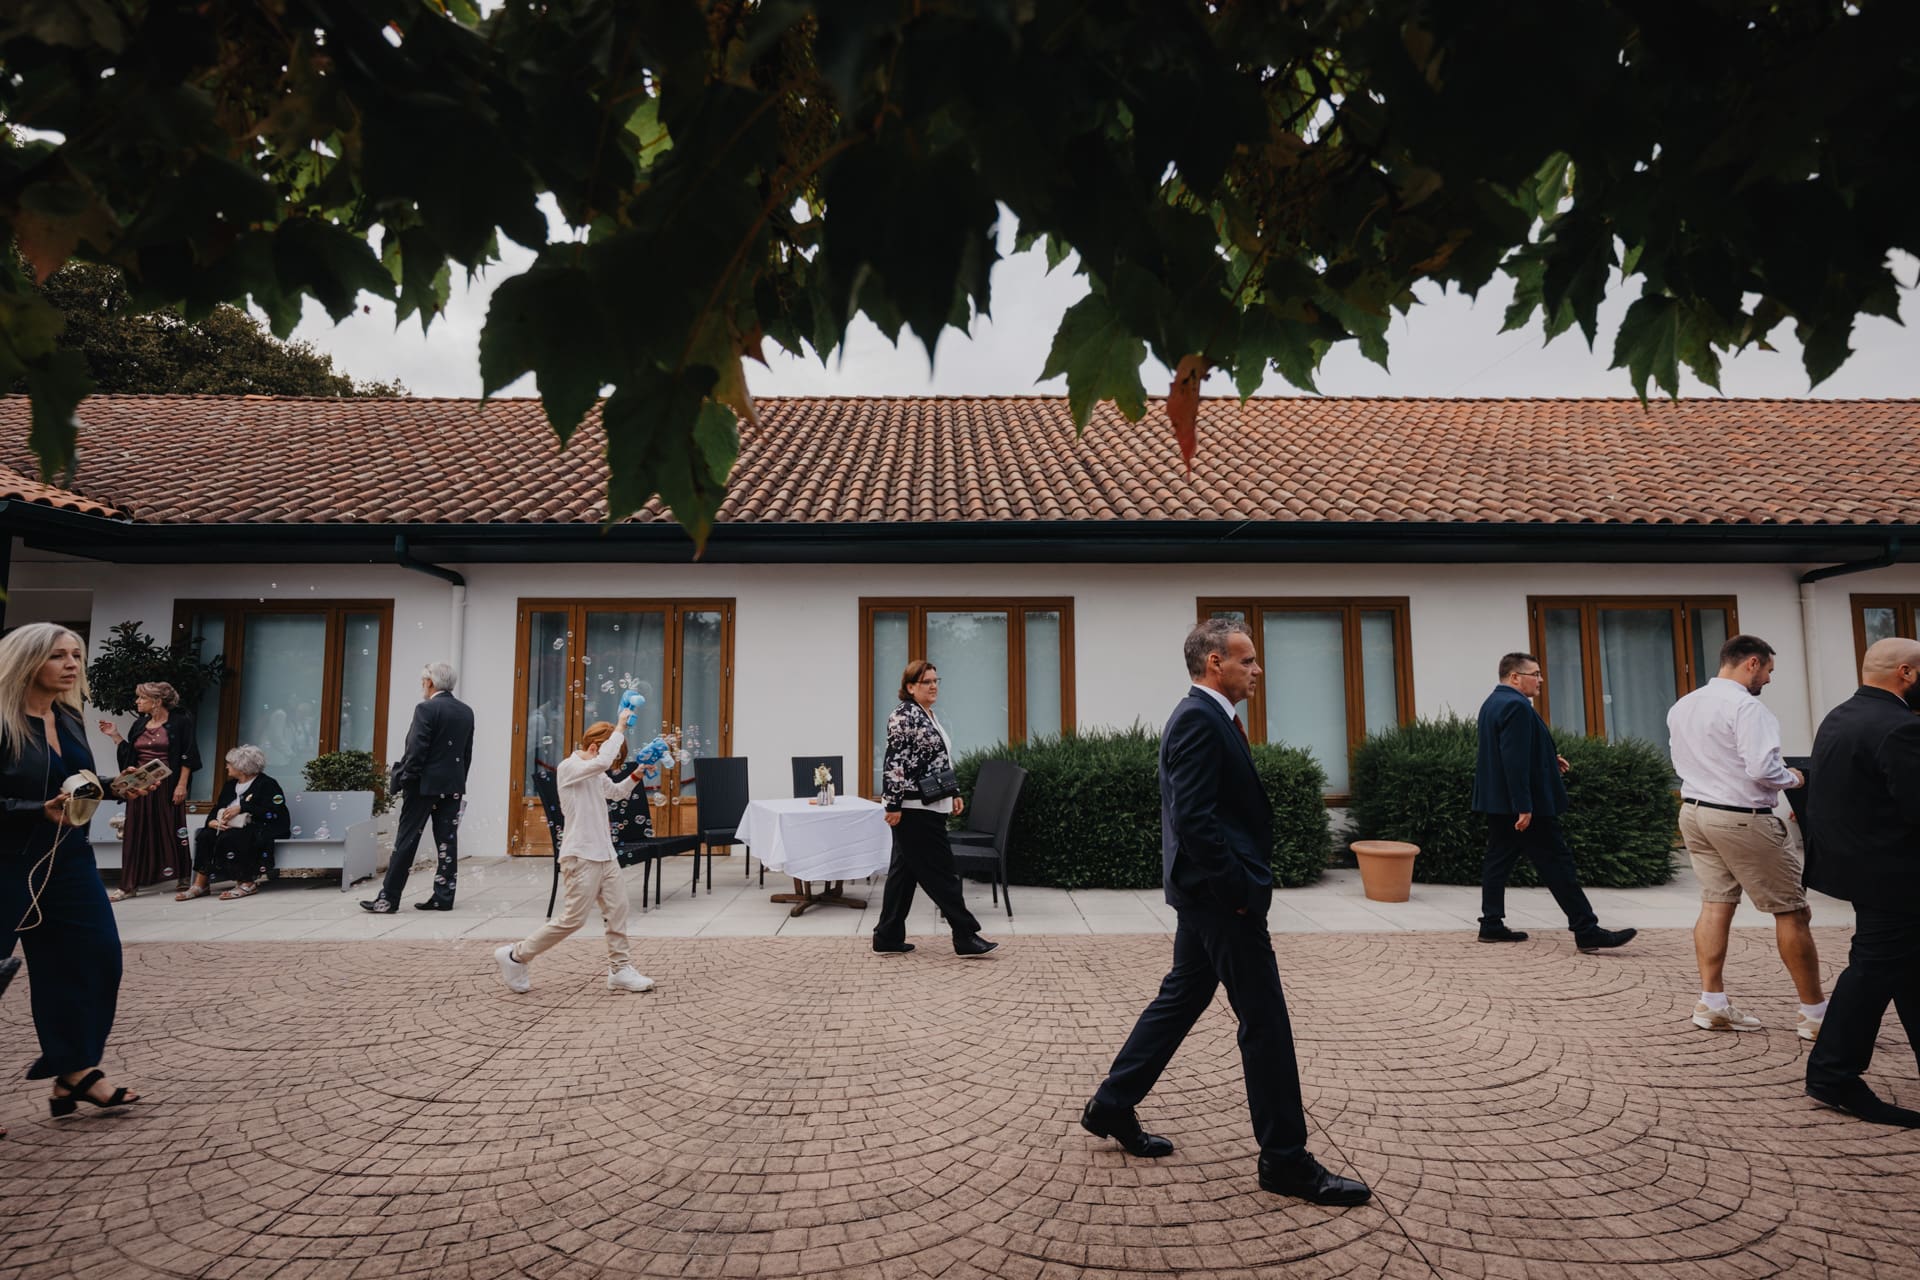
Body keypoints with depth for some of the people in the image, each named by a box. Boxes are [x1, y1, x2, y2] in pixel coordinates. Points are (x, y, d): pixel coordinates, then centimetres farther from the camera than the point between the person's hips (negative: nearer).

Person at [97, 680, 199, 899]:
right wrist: (115, 735, 8)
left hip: (167, 785, -5)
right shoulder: (139, 724, 12)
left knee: (171, 830, 3)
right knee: (136, 833, 4)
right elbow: (128, 754, 16)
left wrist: (182, 785, -14)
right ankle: (129, 885, 8)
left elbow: (188, 756, -9)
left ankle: (182, 876, 18)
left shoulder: (180, 721, -6)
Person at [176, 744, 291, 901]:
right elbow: (216, 810, 15)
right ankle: (200, 884, -18)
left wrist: (241, 808, -21)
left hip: (263, 829, -8)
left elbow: (273, 812, -18)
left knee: (229, 838, -33)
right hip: (232, 827, 8)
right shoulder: (229, 785, 19)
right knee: (205, 835, -18)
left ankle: (247, 883, -24)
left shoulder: (266, 784, -6)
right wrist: (212, 821, -8)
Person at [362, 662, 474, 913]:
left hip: (424, 784, -6)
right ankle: (443, 897, 8)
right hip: (453, 785, 6)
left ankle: (389, 898, 4)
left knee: (406, 841, 0)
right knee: (447, 841, 6)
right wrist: (458, 781, 17)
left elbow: (416, 750, -15)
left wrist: (404, 780, -7)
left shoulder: (426, 709, -11)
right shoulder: (466, 712, 9)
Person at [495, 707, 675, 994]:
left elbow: (617, 792, 30)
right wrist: (620, 727, -24)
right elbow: (602, 761, -33)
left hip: (604, 855, 9)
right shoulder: (568, 768, -14)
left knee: (617, 911, 6)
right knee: (573, 919, -5)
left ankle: (620, 969, 14)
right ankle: (515, 956, 11)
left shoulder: (596, 775, 14)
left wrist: (636, 775, 13)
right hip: (581, 857, -9)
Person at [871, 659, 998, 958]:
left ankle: (888, 938, 18)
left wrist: (954, 794, 18)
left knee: (904, 871, 12)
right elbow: (895, 762, -18)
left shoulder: (930, 716, 16)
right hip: (914, 809, -10)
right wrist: (893, 804, -21)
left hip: (928, 807, 10)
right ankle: (966, 937, 3)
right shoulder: (904, 715, -14)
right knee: (941, 871, -4)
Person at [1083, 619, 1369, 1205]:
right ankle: (1286, 1160, 13)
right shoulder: (1200, 720, -18)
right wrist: (1237, 888, -20)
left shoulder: (1205, 716, 15)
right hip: (1222, 895, -11)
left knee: (1180, 999, 18)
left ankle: (1112, 1107, 28)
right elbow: (1193, 815, -26)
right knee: (1265, 1020, -1)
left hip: (1207, 892, 11)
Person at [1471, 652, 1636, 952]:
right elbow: (1515, 760, -24)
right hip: (1525, 804, -10)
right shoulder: (1516, 705, -18)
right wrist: (1524, 807, -25)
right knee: (1557, 864, -4)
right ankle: (1587, 932, 0)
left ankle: (1491, 924, 13)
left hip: (1496, 802, 10)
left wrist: (1548, 761, 16)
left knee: (1498, 860, 10)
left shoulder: (1492, 703, 14)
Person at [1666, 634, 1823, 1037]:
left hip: (1694, 811, 8)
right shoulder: (1746, 707, -17)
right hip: (1742, 818, -7)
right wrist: (1792, 778, -3)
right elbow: (1763, 770, -22)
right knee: (1791, 912, 6)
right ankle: (1814, 1014, 14)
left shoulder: (1681, 707, 8)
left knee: (1715, 903, 11)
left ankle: (1712, 1002, 11)